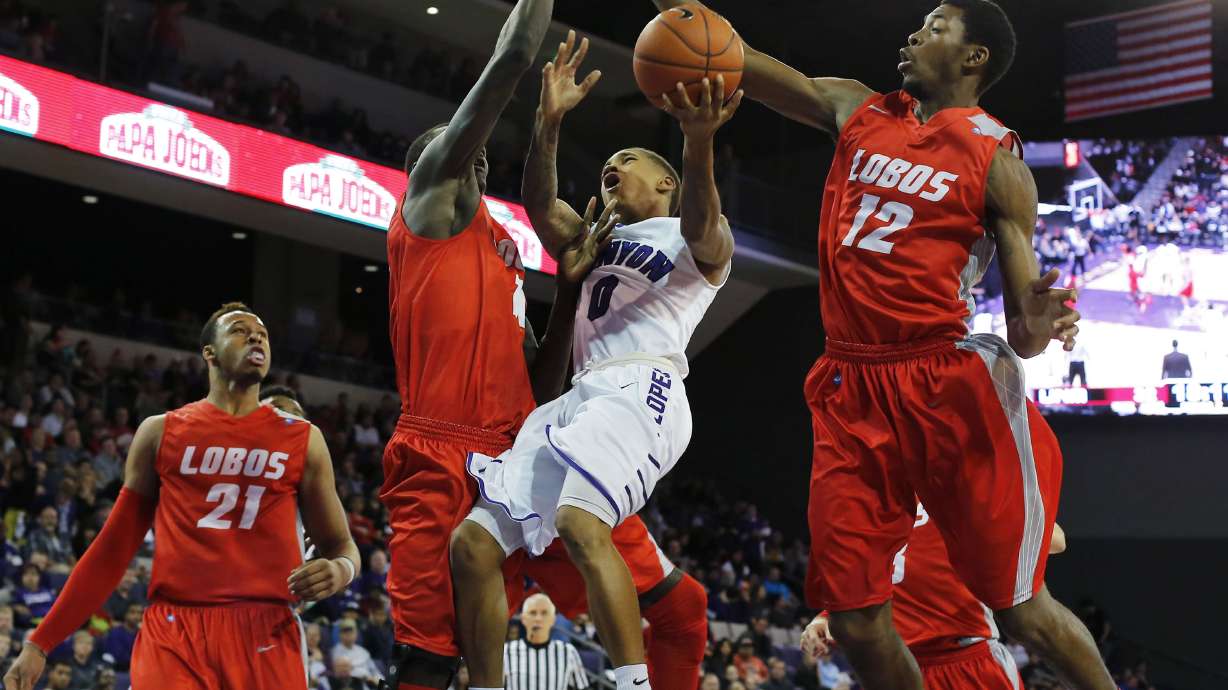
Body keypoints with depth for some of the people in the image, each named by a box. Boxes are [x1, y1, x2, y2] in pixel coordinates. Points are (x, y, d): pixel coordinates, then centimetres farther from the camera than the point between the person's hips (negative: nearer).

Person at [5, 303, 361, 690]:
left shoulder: (302, 441, 12)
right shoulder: (160, 433, 11)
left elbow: (341, 546, 16)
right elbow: (113, 548, 13)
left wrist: (341, 570, -10)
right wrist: (40, 643, 7)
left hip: (266, 639, 1)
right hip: (174, 633, -1)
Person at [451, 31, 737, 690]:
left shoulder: (698, 242, 12)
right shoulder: (595, 242, 31)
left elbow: (700, 219, -14)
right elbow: (540, 205, 11)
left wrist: (699, 141, -36)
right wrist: (549, 122, -7)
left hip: (640, 388, -7)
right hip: (579, 398, 8)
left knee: (580, 522, -34)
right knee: (471, 544, -4)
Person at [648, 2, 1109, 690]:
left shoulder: (998, 161, -1)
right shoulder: (857, 110, 13)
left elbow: (1021, 329, -3)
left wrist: (1035, 327, -25)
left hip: (949, 385, -5)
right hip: (852, 389, 5)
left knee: (1020, 608, -1)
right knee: (855, 620, 0)